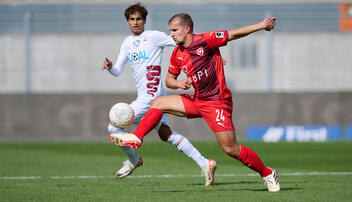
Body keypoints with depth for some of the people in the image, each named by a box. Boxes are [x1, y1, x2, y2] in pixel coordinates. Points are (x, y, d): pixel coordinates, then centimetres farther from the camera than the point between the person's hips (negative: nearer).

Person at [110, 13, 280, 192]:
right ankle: (136, 138, 0)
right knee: (158, 103, 1)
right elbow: (169, 80, 17)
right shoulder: (177, 54, 6)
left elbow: (234, 34, -10)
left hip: (217, 102, -7)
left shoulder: (205, 41, -15)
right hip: (196, 100, 7)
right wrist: (179, 84, -6)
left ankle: (267, 173, 6)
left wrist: (261, 25, -15)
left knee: (231, 149, -8)